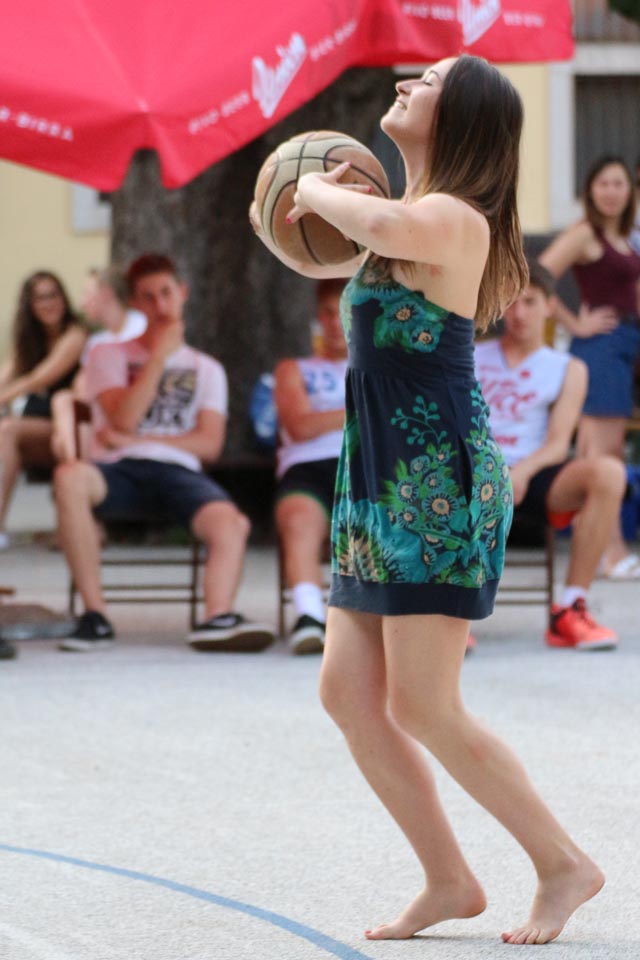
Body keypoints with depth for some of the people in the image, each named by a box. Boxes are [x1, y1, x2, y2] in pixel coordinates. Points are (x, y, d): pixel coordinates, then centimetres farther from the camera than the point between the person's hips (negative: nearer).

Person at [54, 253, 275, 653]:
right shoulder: (109, 355, 17)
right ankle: (95, 615, -33)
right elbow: (123, 419, -2)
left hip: (177, 470, 1)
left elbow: (209, 444, 8)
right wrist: (160, 356, -2)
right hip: (119, 470, -1)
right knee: (70, 477, -37)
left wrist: (135, 439, -2)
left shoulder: (206, 369, 22)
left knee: (232, 523, -32)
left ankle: (219, 619, -52)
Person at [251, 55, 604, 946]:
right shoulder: (411, 223, 16)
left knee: (421, 706, -8)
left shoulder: (454, 220, -13)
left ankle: (564, 865, 4)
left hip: (441, 485, -9)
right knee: (348, 691, 5)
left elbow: (383, 226, -36)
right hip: (381, 486, 9)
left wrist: (321, 192, -16)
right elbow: (323, 259, 35)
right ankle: (448, 880, 13)